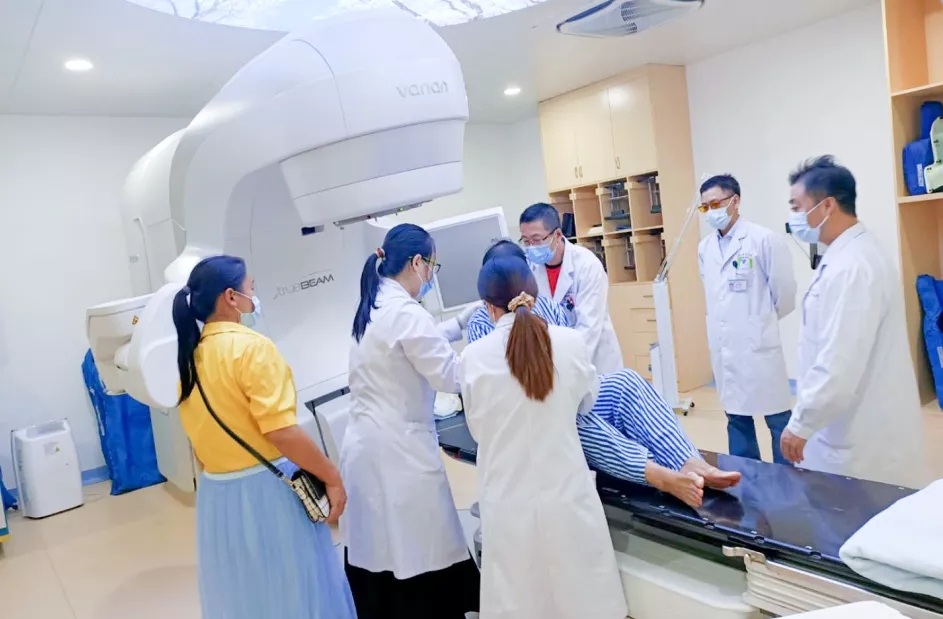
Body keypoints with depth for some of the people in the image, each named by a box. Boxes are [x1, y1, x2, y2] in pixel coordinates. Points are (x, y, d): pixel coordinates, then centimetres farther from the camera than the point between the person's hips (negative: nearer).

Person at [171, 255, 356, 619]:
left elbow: (199, 431, 13)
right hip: (265, 491, -7)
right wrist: (331, 477, -13)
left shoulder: (191, 355, 6)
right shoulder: (251, 347, -17)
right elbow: (281, 431, -23)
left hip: (217, 493, 8)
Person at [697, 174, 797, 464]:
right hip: (723, 347, 6)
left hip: (758, 345, -5)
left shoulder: (764, 240, -10)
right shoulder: (704, 248, 8)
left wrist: (762, 321, 7)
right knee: (736, 418, 15)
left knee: (778, 419, 6)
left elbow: (785, 291, -5)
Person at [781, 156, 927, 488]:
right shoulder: (848, 256, 9)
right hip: (855, 426, 9)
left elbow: (840, 363, -27)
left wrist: (800, 424, -18)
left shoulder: (851, 267, -23)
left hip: (863, 436, -9)